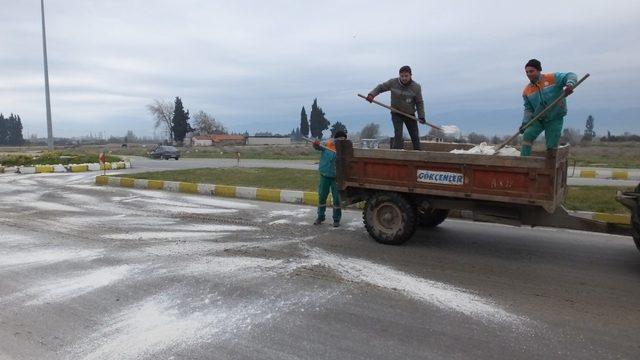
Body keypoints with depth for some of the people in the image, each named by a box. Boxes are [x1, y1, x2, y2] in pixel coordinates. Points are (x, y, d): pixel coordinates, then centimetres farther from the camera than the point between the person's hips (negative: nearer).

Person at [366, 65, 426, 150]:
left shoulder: (416, 87, -11)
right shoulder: (393, 83, -11)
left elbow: (419, 103, -6)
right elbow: (380, 87, 0)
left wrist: (421, 117, -13)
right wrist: (372, 94, -17)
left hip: (410, 114, 1)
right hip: (396, 114, -1)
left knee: (415, 137, 7)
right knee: (398, 135, -17)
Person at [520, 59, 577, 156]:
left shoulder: (552, 78, -9)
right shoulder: (527, 91, 1)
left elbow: (571, 76, -14)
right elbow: (528, 108, 5)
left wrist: (569, 84, -37)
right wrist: (525, 123, -9)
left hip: (555, 119, -3)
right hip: (538, 119, 3)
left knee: (551, 147, -1)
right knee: (528, 134, -20)